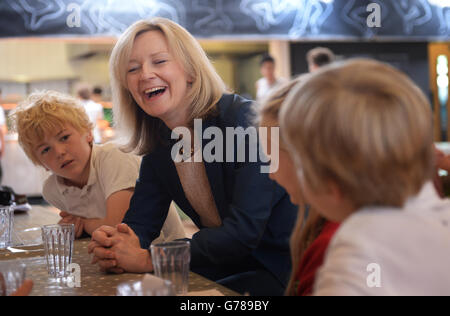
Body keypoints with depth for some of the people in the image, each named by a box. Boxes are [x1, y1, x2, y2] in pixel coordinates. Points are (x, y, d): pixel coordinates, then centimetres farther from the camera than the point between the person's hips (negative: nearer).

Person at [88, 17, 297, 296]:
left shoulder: (245, 119, -19)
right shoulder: (158, 149, 4)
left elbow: (244, 232, -26)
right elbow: (138, 224, 1)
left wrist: (149, 259, -26)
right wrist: (114, 249, -24)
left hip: (283, 270, -6)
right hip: (230, 269, 6)